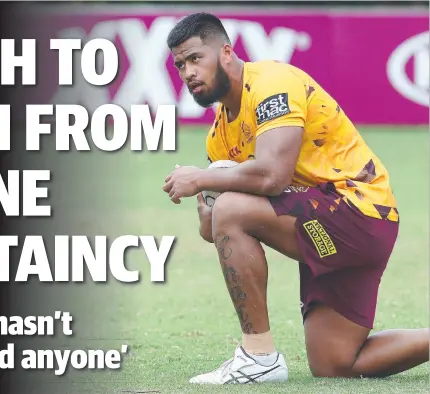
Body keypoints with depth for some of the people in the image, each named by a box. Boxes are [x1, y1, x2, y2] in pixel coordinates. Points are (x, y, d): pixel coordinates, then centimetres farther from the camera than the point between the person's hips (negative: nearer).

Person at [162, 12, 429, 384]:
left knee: (230, 211, -25)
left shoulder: (272, 83, -15)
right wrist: (208, 224, -11)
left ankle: (260, 357, -19)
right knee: (333, 366, 8)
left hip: (360, 208, -10)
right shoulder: (221, 132, 12)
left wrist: (200, 178, -16)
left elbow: (272, 176, -30)